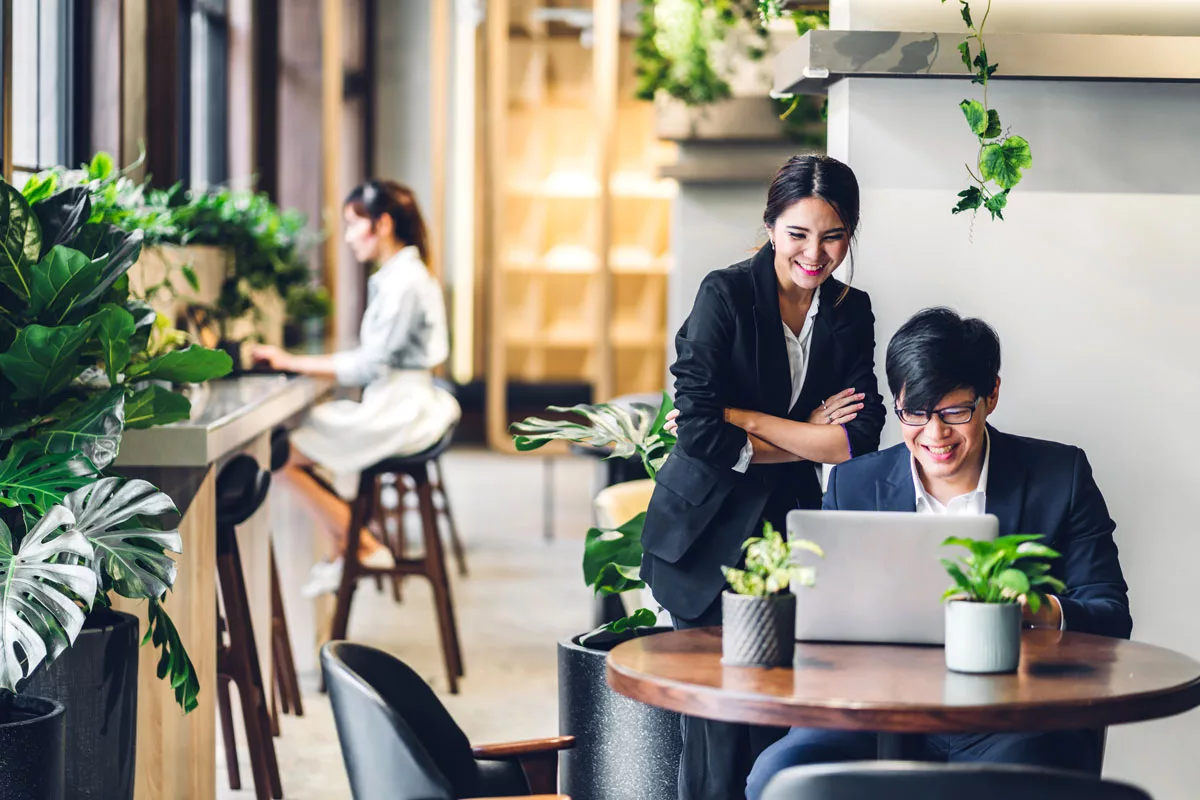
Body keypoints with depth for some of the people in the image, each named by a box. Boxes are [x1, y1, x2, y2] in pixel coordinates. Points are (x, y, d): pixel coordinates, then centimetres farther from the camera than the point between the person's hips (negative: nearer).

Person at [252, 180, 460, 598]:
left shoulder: (404, 281, -17)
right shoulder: (397, 276, 15)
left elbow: (369, 364, -19)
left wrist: (294, 362, -15)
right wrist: (297, 363, 8)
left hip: (398, 415, -10)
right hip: (396, 405, 10)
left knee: (287, 455, -11)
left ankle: (366, 548, 0)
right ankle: (338, 553, 8)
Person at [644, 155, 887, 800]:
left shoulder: (850, 312, 5)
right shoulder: (725, 295, -9)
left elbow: (860, 439, -6)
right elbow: (698, 431, -17)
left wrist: (745, 422, -13)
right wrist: (808, 436, -9)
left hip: (790, 524, 4)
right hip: (707, 530, -4)